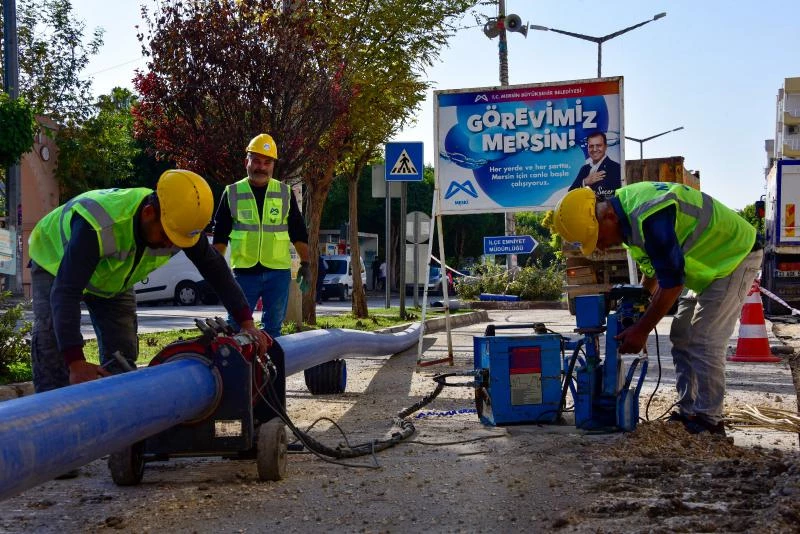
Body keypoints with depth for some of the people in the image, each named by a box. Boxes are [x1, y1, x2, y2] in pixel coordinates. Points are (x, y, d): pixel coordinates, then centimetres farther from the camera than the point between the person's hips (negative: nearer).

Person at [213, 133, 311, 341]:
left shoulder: (285, 193, 9)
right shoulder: (232, 193, 6)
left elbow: (299, 233, 11)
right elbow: (220, 234, 9)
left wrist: (305, 264, 5)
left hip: (278, 271, 1)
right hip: (244, 271, -1)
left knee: (273, 327, 6)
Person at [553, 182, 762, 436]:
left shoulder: (649, 218, -34)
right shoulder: (625, 209, -3)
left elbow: (672, 282, -29)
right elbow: (653, 268, 12)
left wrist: (641, 330, -22)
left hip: (735, 256, -10)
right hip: (710, 260, 10)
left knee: (704, 343, -13)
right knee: (682, 339, 9)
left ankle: (708, 420, -4)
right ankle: (687, 411, 15)